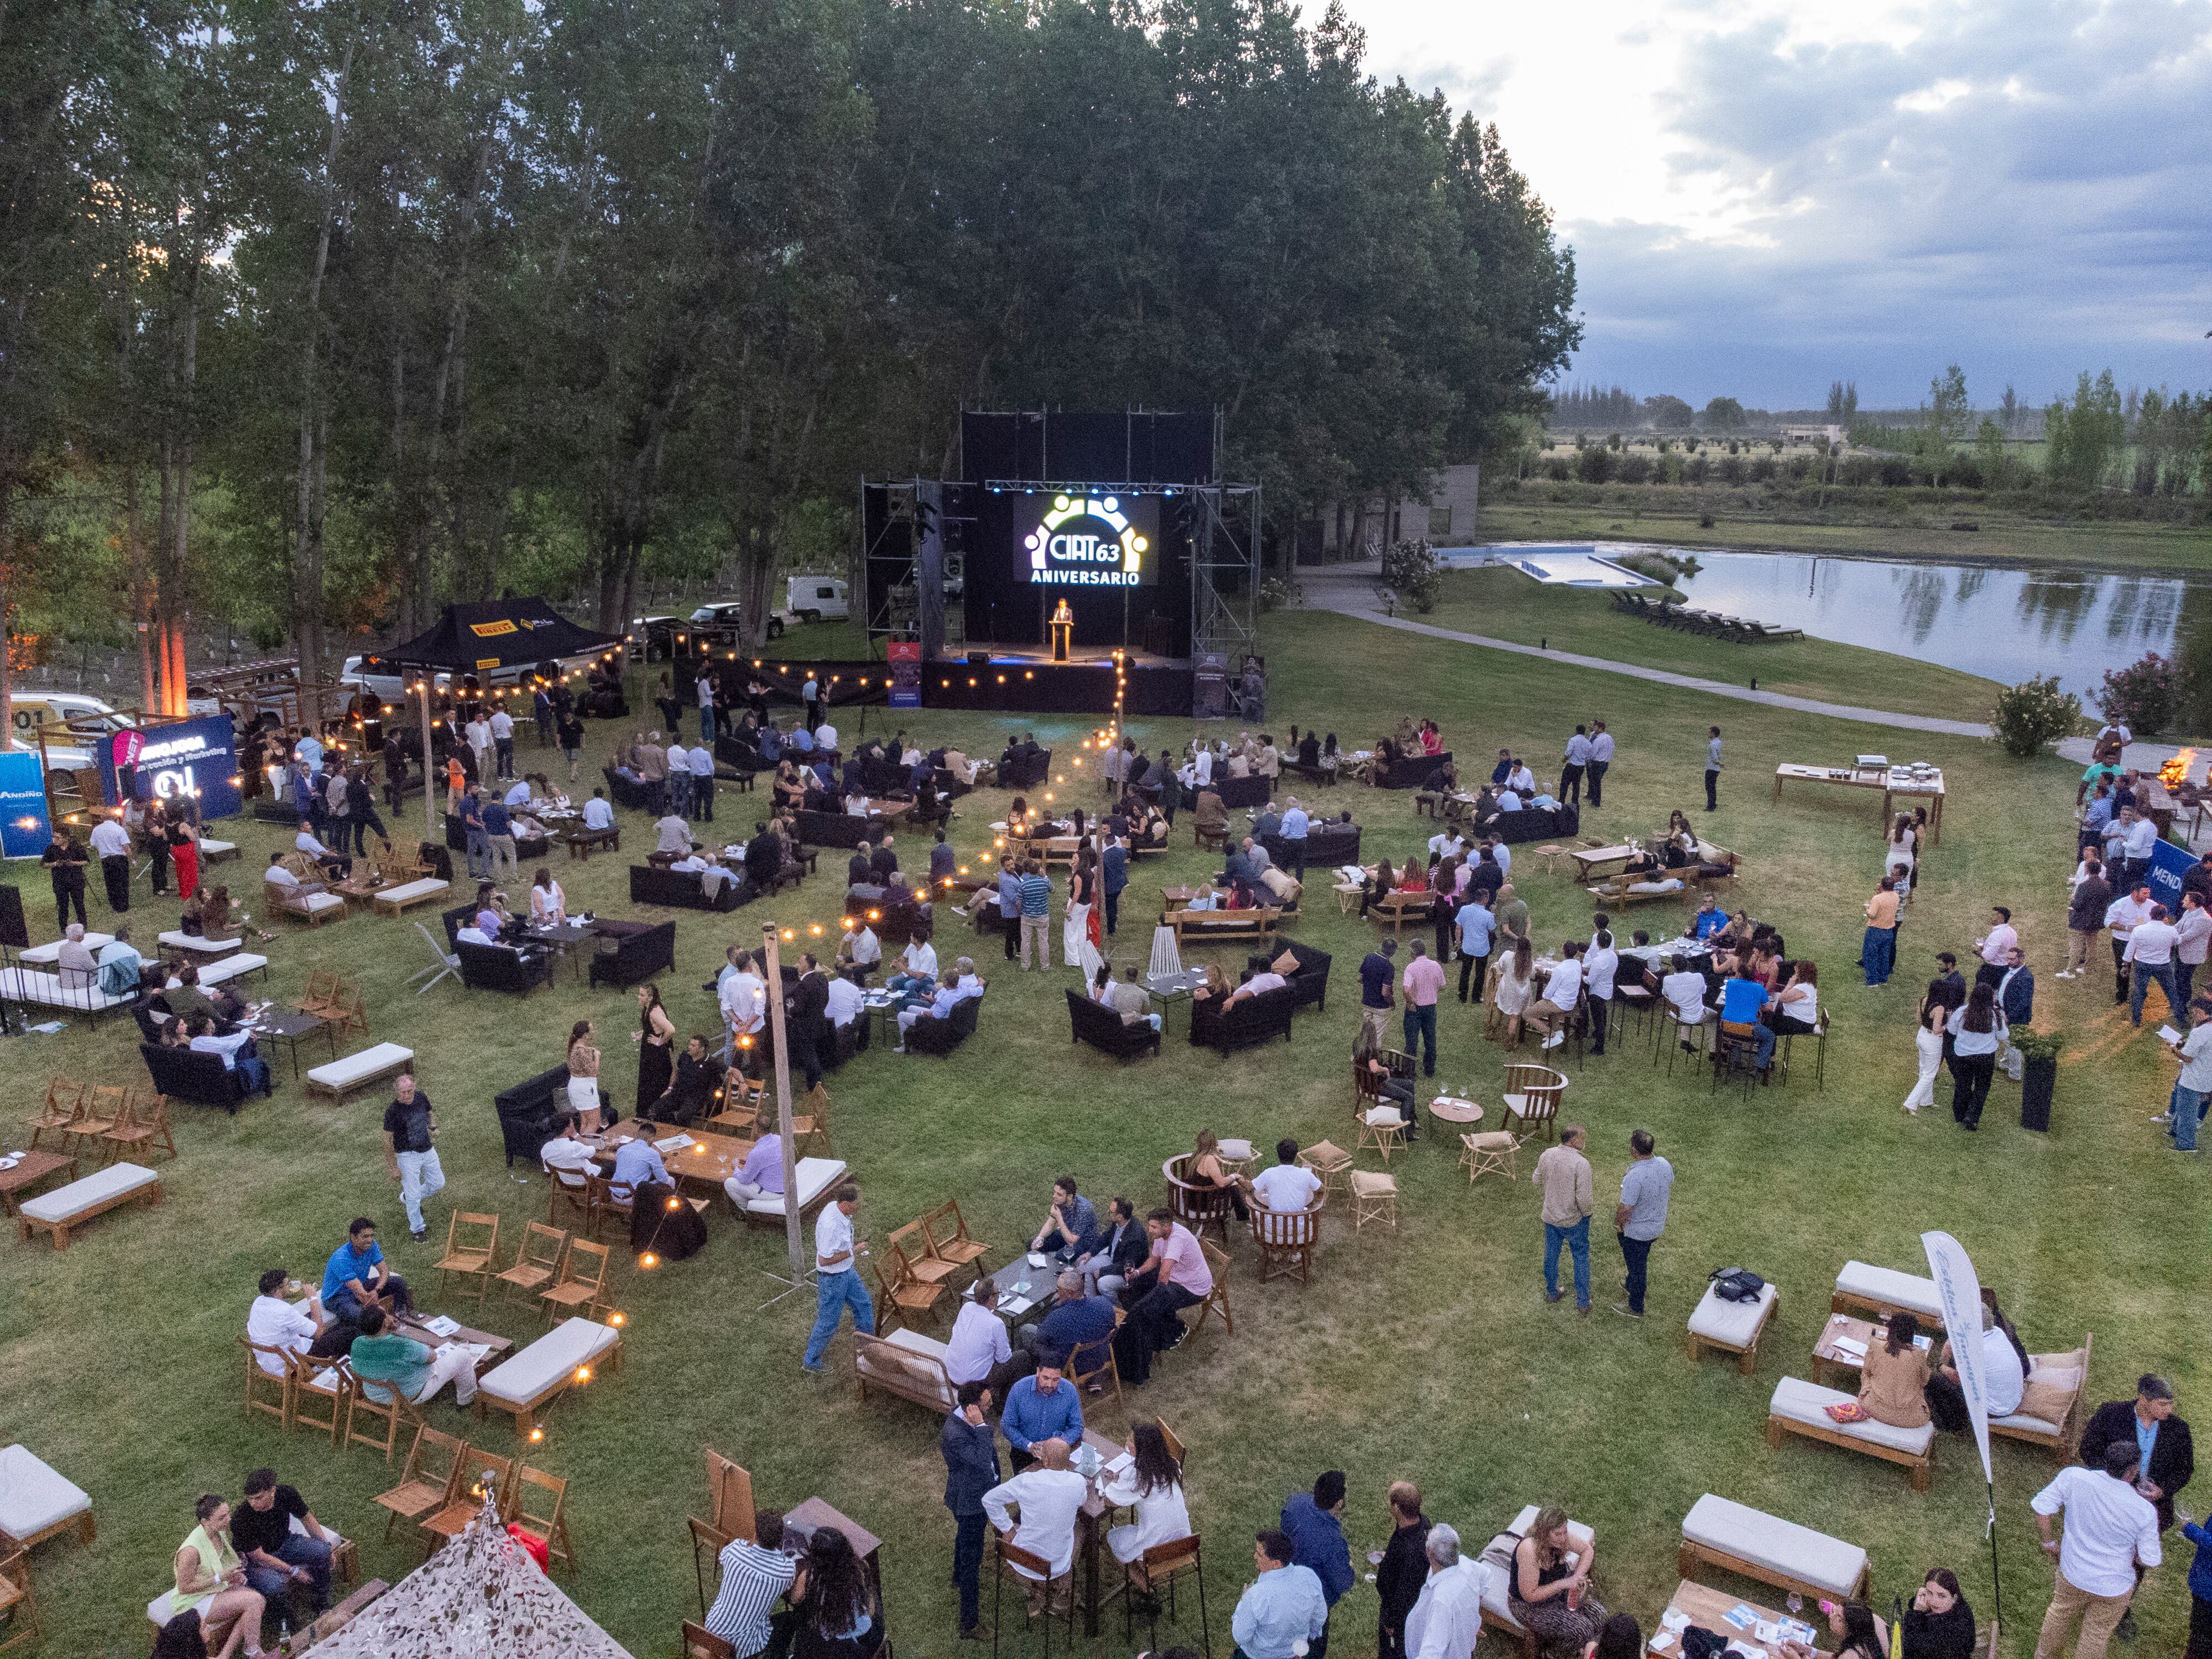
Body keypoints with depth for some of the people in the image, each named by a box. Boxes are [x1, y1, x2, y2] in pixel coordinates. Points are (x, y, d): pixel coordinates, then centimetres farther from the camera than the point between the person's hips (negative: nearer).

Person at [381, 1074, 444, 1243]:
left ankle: (407, 1197, 42)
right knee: (414, 1195, 2)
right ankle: (416, 1229, 23)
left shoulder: (421, 1097, -8)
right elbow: (388, 1140, -15)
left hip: (427, 1150, 6)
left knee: (438, 1184, 18)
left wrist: (432, 1127, 2)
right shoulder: (393, 1111, -23)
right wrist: (394, 1167, -13)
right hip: (408, 1155, -6)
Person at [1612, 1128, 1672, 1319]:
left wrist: (1617, 1225, -9)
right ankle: (1631, 1286, 55)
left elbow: (1625, 1210, -29)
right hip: (1657, 1226, 7)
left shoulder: (1635, 1177, -37)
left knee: (1637, 1266, 14)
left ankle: (1636, 1307, 33)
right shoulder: (1664, 1164, -13)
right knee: (1640, 1261, 31)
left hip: (1636, 1231, -7)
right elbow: (1669, 1192, 6)